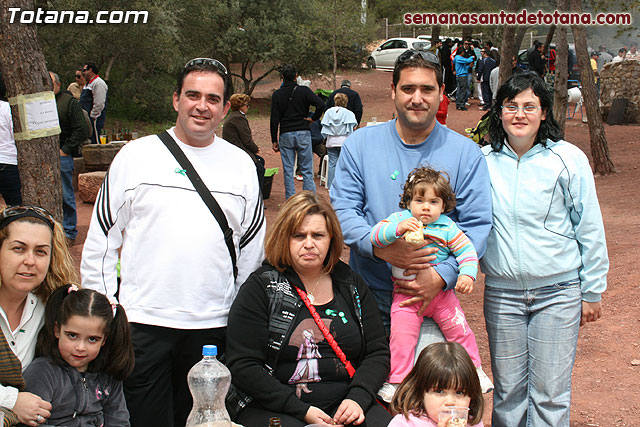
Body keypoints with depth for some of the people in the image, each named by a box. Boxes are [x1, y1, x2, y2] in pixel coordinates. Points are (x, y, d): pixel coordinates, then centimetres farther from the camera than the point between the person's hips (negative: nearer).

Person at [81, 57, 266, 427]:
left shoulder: (241, 164, 8)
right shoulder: (137, 155, 2)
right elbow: (101, 239, 4)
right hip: (142, 320, -2)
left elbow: (253, 247, 14)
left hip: (213, 326, 2)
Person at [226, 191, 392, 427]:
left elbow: (378, 352, 11)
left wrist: (358, 398, -9)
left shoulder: (352, 286, 13)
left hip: (344, 406, 4)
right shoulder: (260, 288, 0)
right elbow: (242, 367, -6)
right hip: (273, 406, -3)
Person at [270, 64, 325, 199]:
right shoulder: (304, 91, -2)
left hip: (285, 135, 1)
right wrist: (313, 118, 0)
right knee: (307, 170, 4)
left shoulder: (277, 94, 1)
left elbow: (274, 120, -1)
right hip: (303, 133, -1)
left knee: (288, 171, 5)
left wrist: (274, 140, 4)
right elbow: (321, 105, -16)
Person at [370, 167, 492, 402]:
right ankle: (396, 380, 3)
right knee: (401, 335, -11)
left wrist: (467, 274, -12)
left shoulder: (447, 227, 3)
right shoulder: (399, 219, 0)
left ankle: (474, 369, 23)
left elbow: (466, 250, 4)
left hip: (441, 292, 2)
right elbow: (375, 235, -13)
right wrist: (398, 229, -29)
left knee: (459, 328, 2)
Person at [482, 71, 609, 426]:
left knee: (550, 394, 0)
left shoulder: (568, 159, -4)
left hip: (558, 292, -2)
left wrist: (592, 292, 3)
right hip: (501, 293, 2)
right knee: (508, 392, 9)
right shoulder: (483, 161, 1)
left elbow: (590, 229, 1)